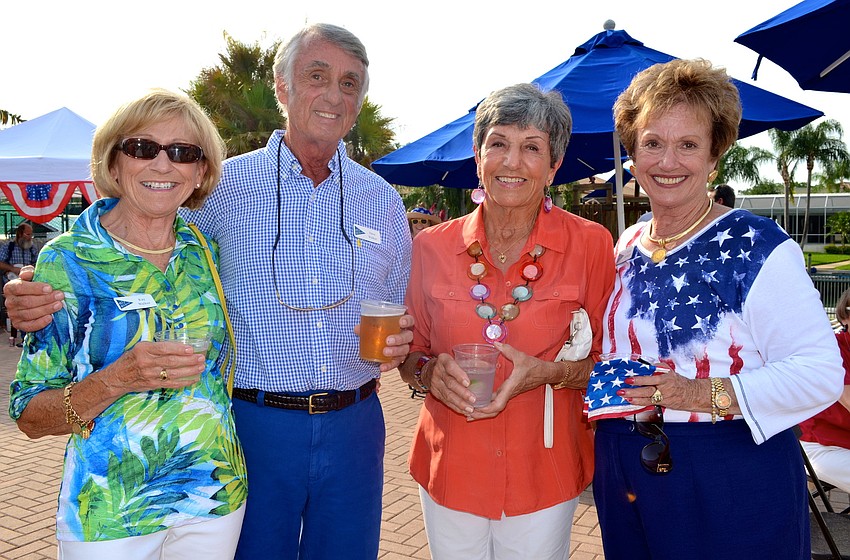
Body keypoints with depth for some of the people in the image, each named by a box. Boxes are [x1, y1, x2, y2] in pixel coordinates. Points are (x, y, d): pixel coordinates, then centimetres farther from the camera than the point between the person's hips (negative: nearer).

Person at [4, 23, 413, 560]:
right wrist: (46, 297, -16)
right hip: (256, 422, -2)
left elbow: (402, 311, 13)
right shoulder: (225, 186, -3)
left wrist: (399, 341, -9)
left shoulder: (383, 199, 5)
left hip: (354, 427, 3)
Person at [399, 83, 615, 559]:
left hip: (543, 476, -1)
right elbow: (411, 355, 6)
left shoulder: (590, 244, -9)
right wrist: (431, 373, -16)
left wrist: (548, 373, -20)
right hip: (451, 469, 2)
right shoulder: (433, 247, -4)